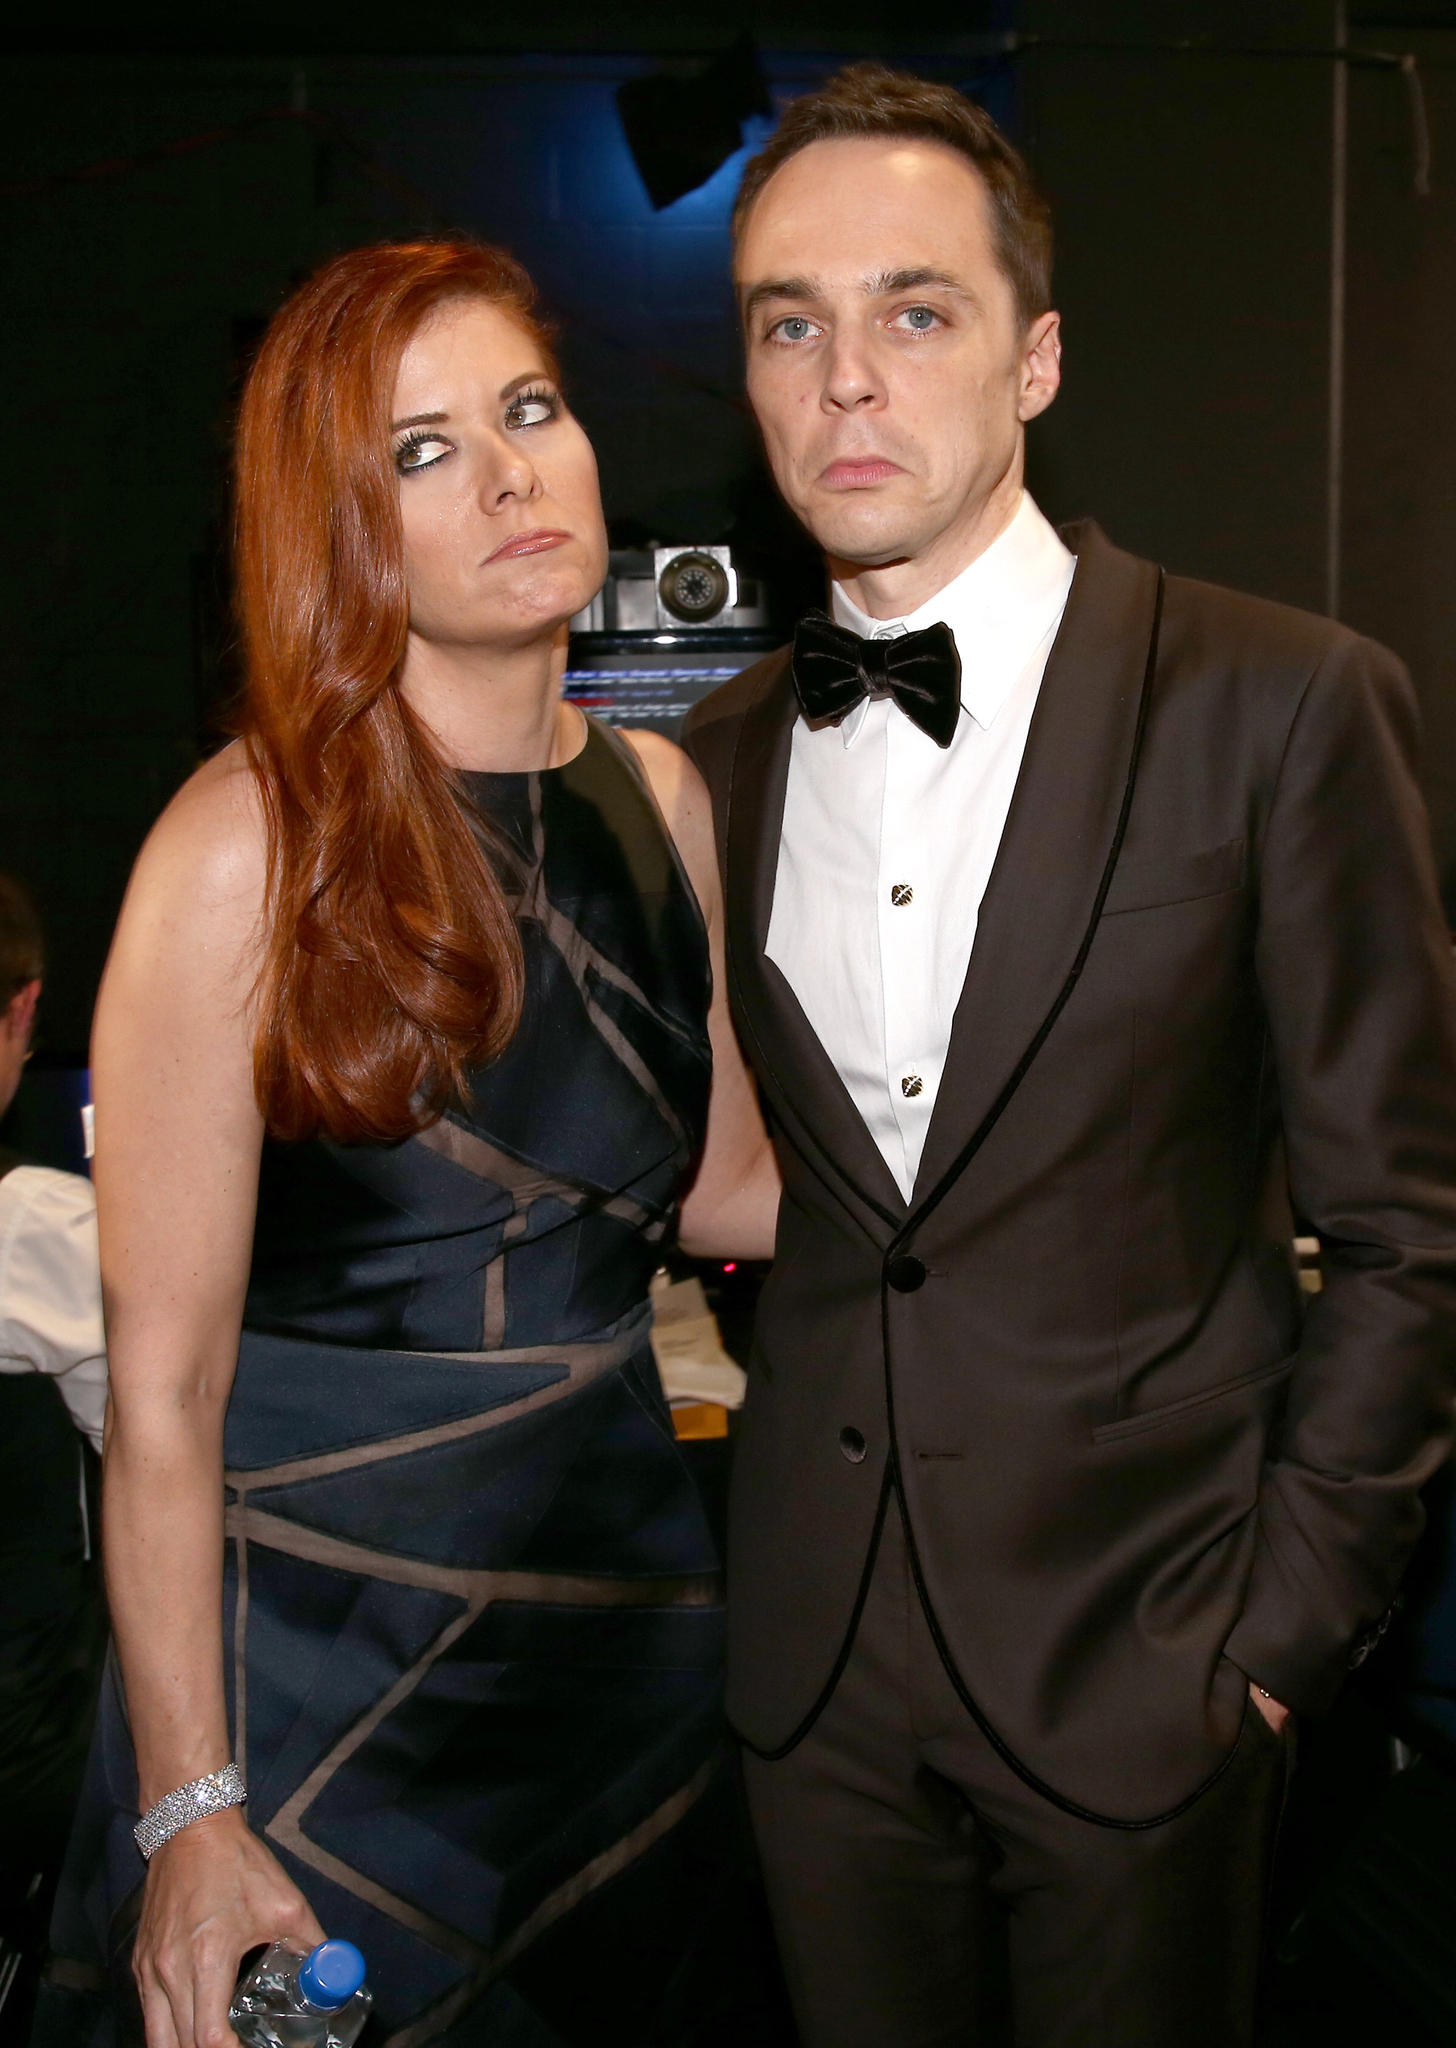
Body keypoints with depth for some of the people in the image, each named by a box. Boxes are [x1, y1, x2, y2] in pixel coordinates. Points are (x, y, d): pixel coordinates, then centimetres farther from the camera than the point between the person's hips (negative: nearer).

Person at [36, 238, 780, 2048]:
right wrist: (188, 1816, -16)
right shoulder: (252, 845, -17)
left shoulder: (658, 797, 1)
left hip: (623, 1600, 6)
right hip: (329, 1640, -5)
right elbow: (161, 1390, -16)